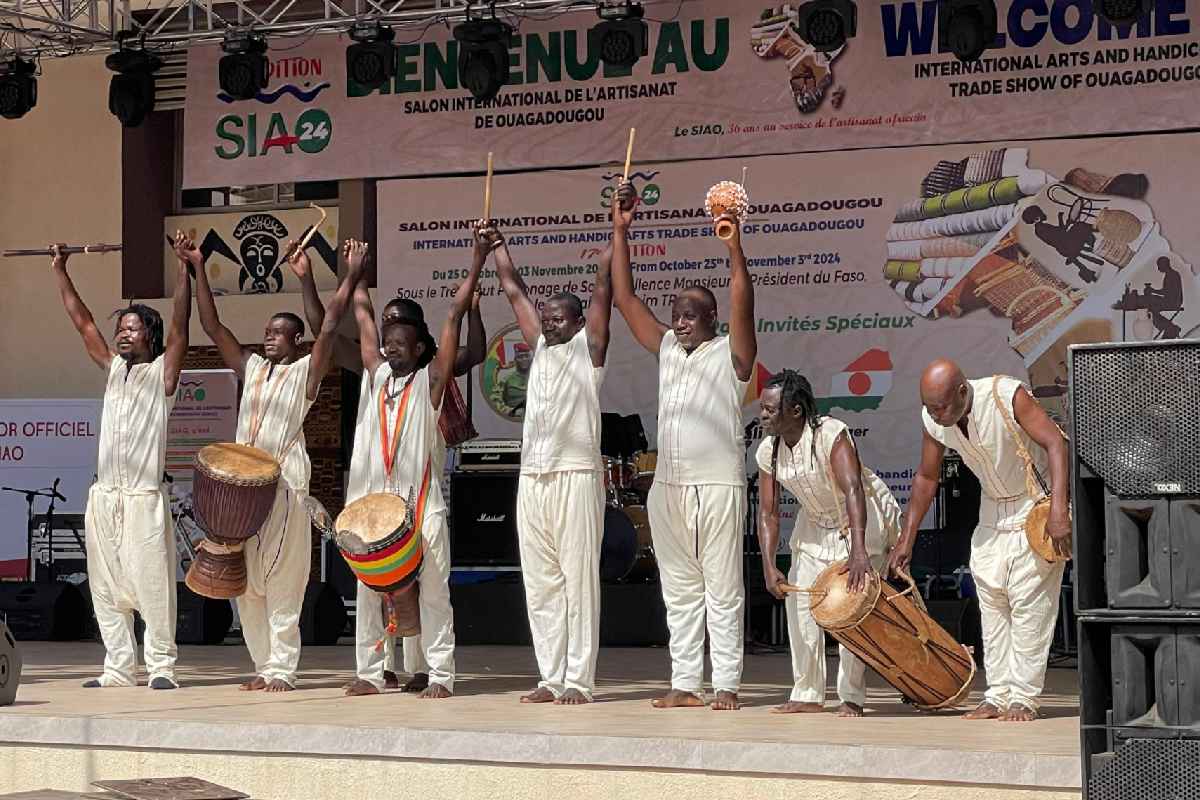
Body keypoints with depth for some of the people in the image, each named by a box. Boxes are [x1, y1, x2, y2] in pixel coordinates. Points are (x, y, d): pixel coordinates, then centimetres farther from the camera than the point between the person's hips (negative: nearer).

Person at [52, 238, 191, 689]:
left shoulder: (162, 372, 2)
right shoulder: (113, 369, 17)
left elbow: (180, 325, -9)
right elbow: (83, 323, 21)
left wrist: (184, 268, -15)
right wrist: (60, 271, 21)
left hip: (144, 497, -6)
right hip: (104, 496, 6)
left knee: (152, 587, -7)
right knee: (107, 589, 6)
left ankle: (161, 667, -2)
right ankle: (119, 668, 11)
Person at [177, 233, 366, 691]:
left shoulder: (305, 372, 5)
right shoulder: (251, 367, 18)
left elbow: (327, 328, -10)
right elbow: (212, 326, 15)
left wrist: (306, 278, -18)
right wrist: (198, 269, 8)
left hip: (284, 483, -6)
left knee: (282, 582, -5)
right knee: (246, 582, 6)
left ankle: (282, 669, -3)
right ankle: (264, 665, 14)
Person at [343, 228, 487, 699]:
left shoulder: (430, 380, 3)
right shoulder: (376, 375, 14)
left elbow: (455, 315, -1)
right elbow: (362, 312, 20)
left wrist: (478, 260, -4)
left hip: (420, 501, -5)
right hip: (372, 498, 5)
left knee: (432, 590, -3)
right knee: (369, 589, 7)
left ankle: (440, 675, -2)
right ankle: (369, 673, 13)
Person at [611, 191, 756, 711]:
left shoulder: (730, 353, 1)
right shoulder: (667, 349, 16)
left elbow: (742, 306, -16)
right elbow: (625, 299, 15)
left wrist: (734, 249, -24)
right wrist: (620, 233, 11)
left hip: (718, 487, -6)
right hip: (668, 487, 6)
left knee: (723, 591, -3)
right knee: (679, 591, 8)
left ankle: (726, 684, -1)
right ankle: (685, 683, 12)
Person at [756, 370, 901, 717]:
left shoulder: (831, 434, -31)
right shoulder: (768, 452, -12)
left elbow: (853, 490, -42)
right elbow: (768, 513, -10)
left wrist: (859, 551, -53)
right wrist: (769, 567, -23)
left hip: (864, 517, -6)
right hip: (816, 523, 6)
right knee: (799, 602, 0)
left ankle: (852, 698, -2)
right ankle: (807, 695, 9)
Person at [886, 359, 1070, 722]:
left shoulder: (1006, 395, -29)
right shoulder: (933, 419, -11)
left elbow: (1055, 442, -29)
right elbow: (926, 477, 3)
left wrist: (1059, 510, -37)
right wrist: (906, 538, 4)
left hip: (1037, 503, -6)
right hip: (992, 509, 6)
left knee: (1029, 601, -10)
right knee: (991, 601, 3)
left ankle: (1024, 698, -6)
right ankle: (999, 695, 8)